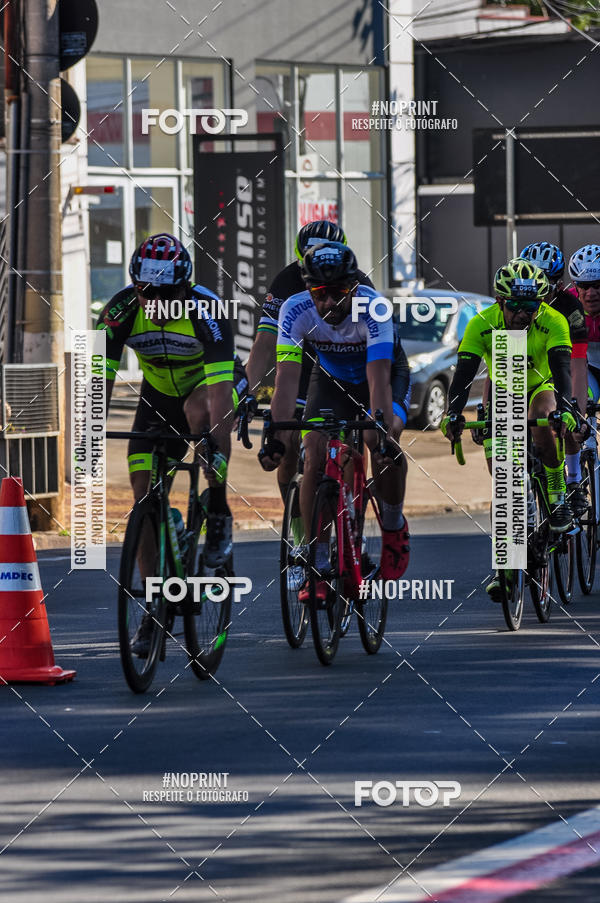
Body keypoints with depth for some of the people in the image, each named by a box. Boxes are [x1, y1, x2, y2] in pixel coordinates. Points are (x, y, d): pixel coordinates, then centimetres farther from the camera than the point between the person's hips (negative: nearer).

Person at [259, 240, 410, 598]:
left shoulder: (372, 308, -36)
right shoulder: (296, 310, -29)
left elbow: (378, 377, -44)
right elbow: (288, 377, -34)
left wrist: (383, 432, -56)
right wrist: (278, 438, -45)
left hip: (381, 375, -2)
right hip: (330, 379, 2)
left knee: (385, 444, -30)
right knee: (315, 457, -19)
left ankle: (394, 524, -2)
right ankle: (317, 567, -11)